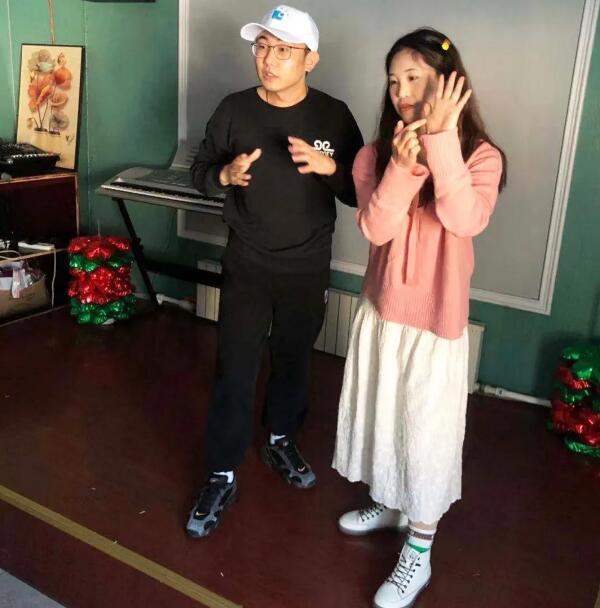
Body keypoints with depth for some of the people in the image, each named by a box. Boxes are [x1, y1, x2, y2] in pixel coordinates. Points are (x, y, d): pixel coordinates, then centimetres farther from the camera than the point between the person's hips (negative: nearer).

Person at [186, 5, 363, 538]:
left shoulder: (334, 116, -7)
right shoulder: (234, 110, -5)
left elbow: (360, 193, -5)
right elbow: (200, 172, 5)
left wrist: (329, 166, -24)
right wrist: (226, 174, -17)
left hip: (308, 269, 1)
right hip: (246, 266, 0)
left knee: (294, 363, 18)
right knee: (234, 373, 1)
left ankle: (281, 441, 43)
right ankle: (223, 476, 17)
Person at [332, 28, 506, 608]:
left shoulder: (480, 155, -11)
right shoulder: (375, 154, -2)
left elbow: (465, 221, -30)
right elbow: (375, 228, -16)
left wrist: (442, 139, -33)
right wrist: (403, 166, -29)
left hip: (437, 322, -4)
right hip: (380, 312, 4)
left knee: (426, 432, 6)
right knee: (380, 417, 19)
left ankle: (418, 552, 24)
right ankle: (388, 503, 45)